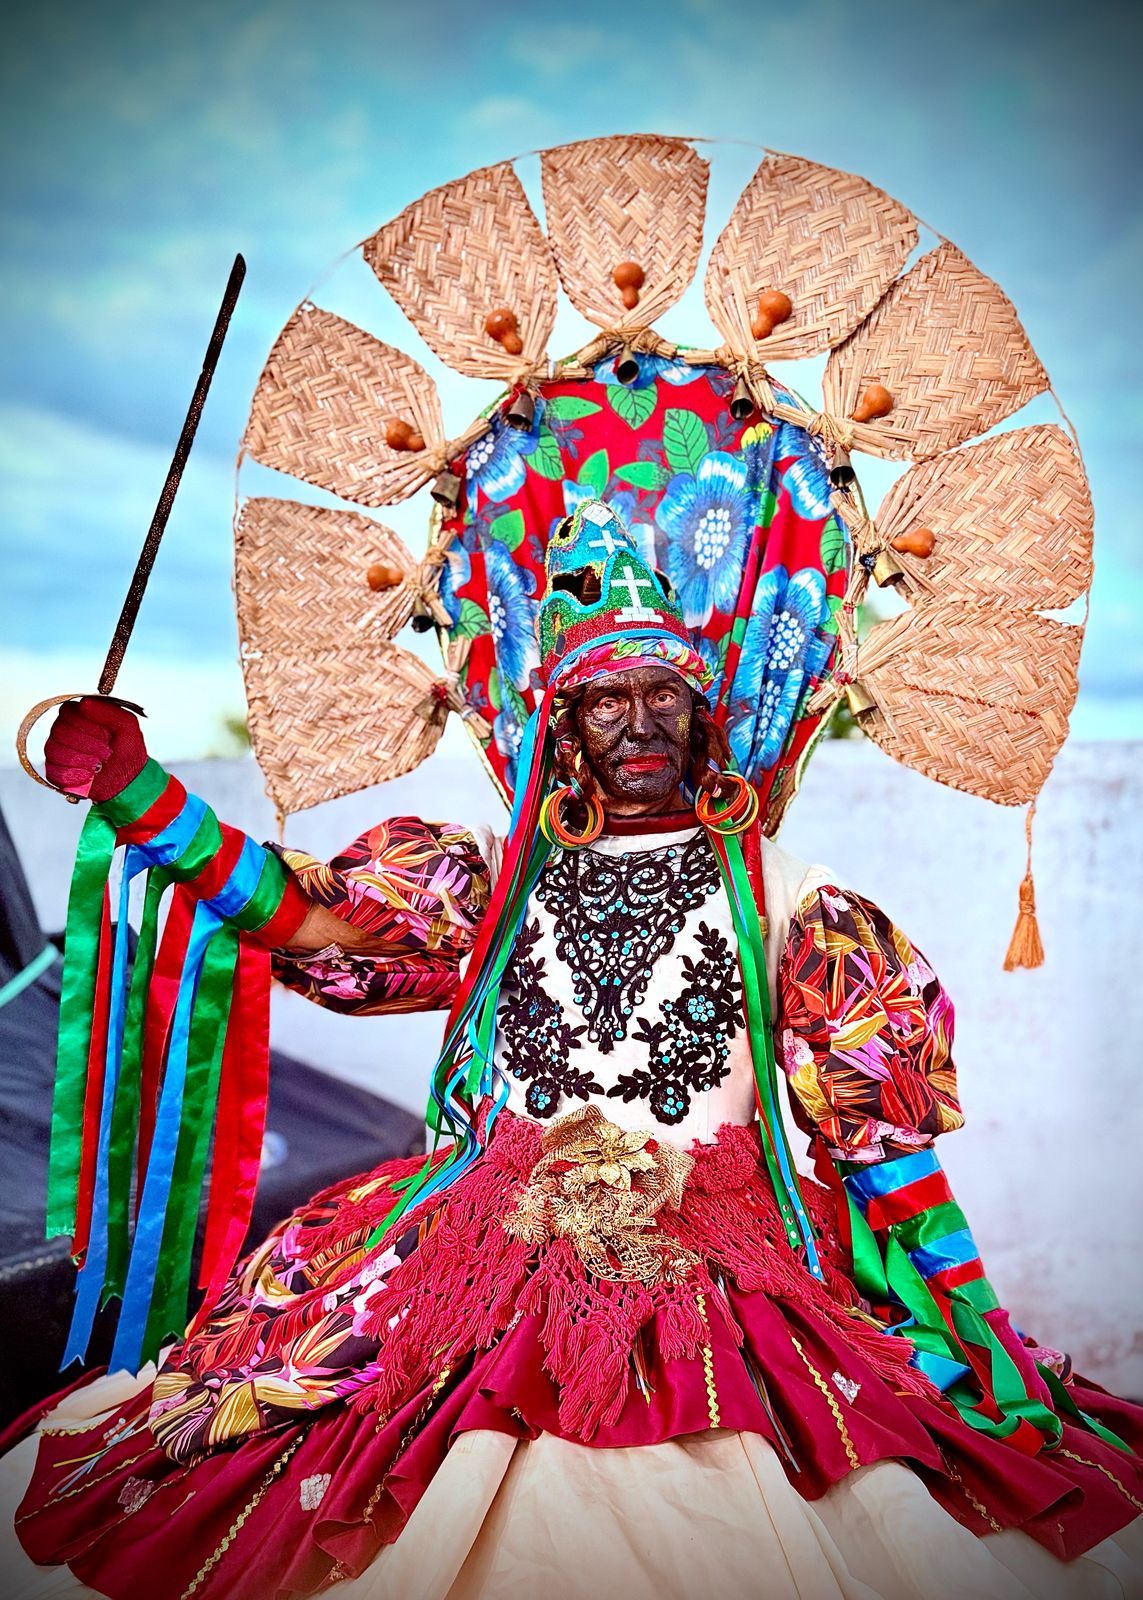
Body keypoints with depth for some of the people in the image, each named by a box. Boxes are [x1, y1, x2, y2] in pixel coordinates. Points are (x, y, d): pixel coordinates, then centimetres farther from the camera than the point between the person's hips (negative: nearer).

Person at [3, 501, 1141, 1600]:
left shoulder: (780, 895, 6)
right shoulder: (495, 880, 11)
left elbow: (883, 1130, 5)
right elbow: (306, 917, 5)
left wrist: (972, 1310, -1)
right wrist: (135, 787, 0)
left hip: (728, 1258, 0)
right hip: (498, 1237, 1)